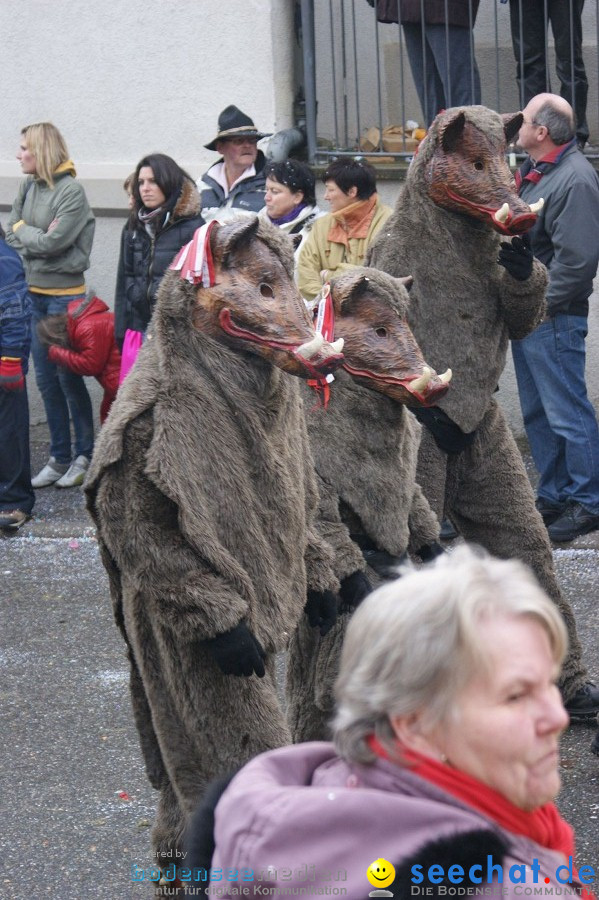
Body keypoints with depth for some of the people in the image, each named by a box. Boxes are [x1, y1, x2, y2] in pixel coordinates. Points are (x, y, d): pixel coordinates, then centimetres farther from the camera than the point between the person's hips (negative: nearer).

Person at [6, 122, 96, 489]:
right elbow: (12, 236, 4)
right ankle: (60, 458, 18)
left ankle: (85, 456, 12)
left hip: (64, 295, -7)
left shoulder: (71, 191, -13)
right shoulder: (28, 188, 7)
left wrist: (23, 230, -4)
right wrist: (39, 238, -12)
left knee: (69, 377, 0)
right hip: (32, 293, 7)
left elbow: (52, 242, -19)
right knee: (46, 380, 10)